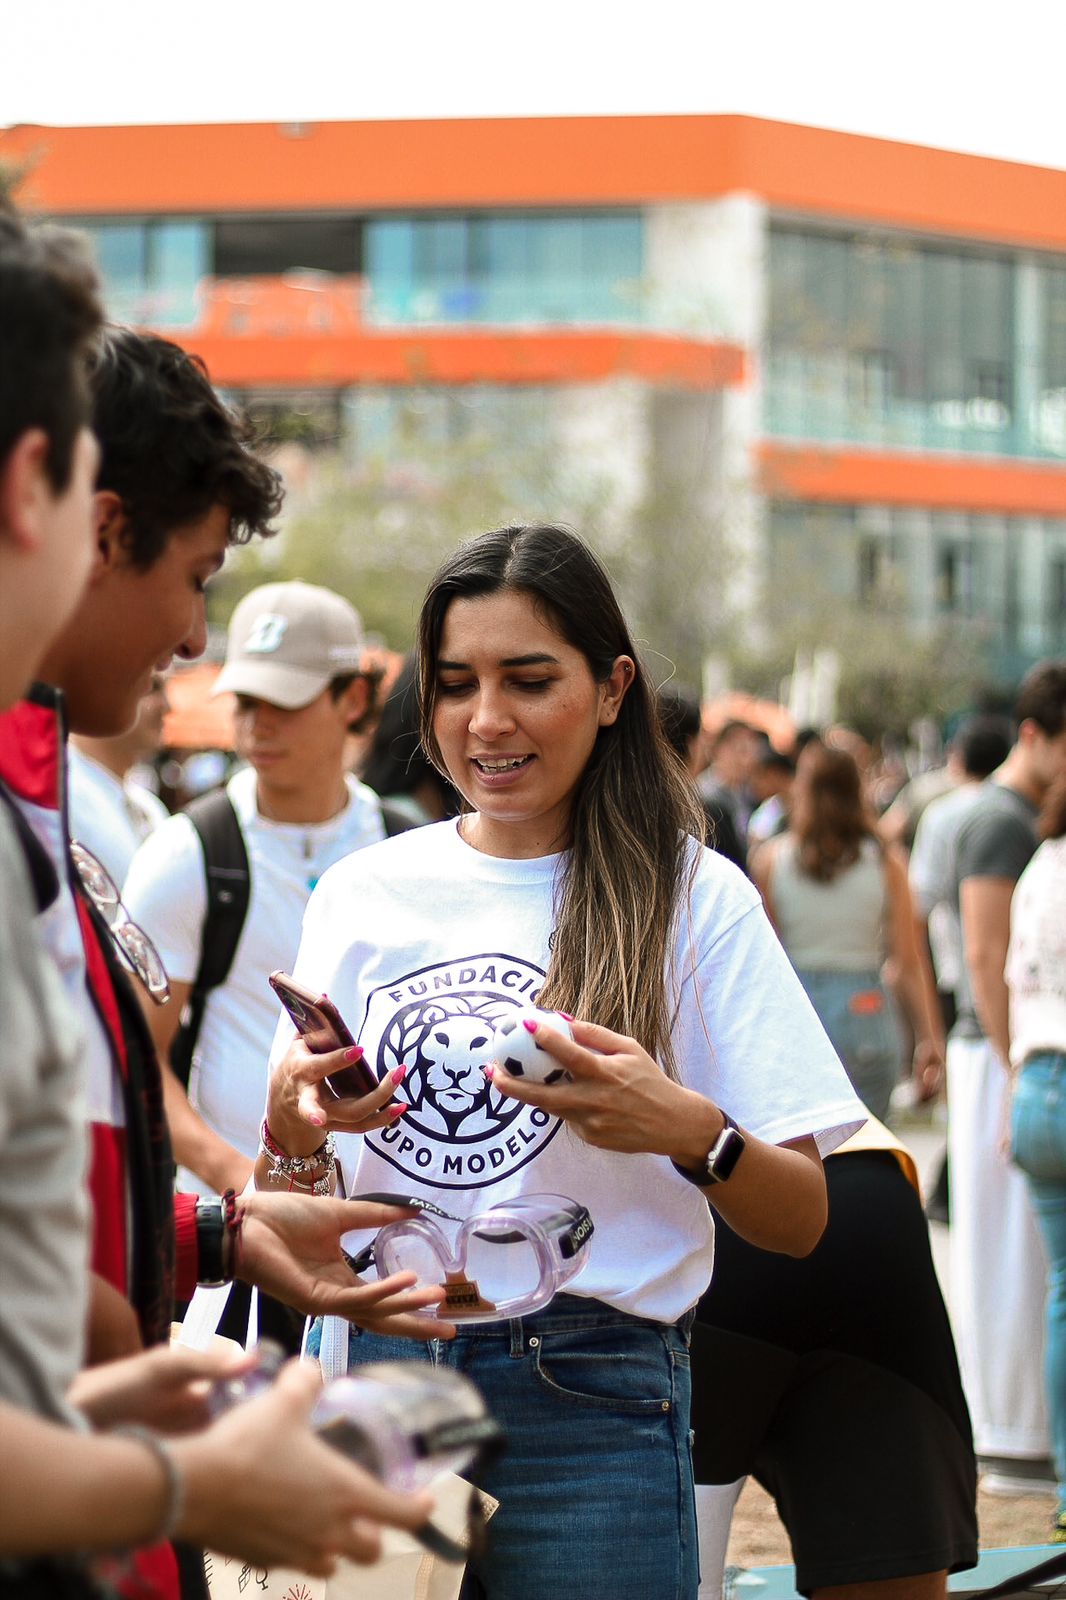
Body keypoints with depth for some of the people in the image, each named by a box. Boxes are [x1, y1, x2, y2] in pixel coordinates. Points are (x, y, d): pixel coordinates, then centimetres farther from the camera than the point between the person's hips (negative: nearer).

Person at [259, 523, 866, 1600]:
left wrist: (688, 1133, -22)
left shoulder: (695, 899, -1)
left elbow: (801, 1221, -2)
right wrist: (290, 1125, -10)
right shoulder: (358, 895, 8)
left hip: (588, 1405, -3)